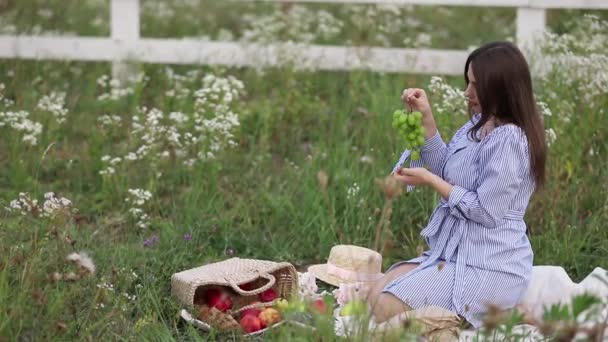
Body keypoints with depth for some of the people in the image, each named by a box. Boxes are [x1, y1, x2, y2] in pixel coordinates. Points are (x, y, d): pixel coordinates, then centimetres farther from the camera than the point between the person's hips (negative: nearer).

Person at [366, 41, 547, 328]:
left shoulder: (510, 139, -21)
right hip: (455, 252, 10)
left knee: (387, 308, -18)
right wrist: (425, 118, 5)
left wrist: (429, 180, -11)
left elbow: (485, 211, -19)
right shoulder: (478, 125, 9)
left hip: (488, 267, -10)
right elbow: (447, 172, 16)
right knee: (375, 294, 0)